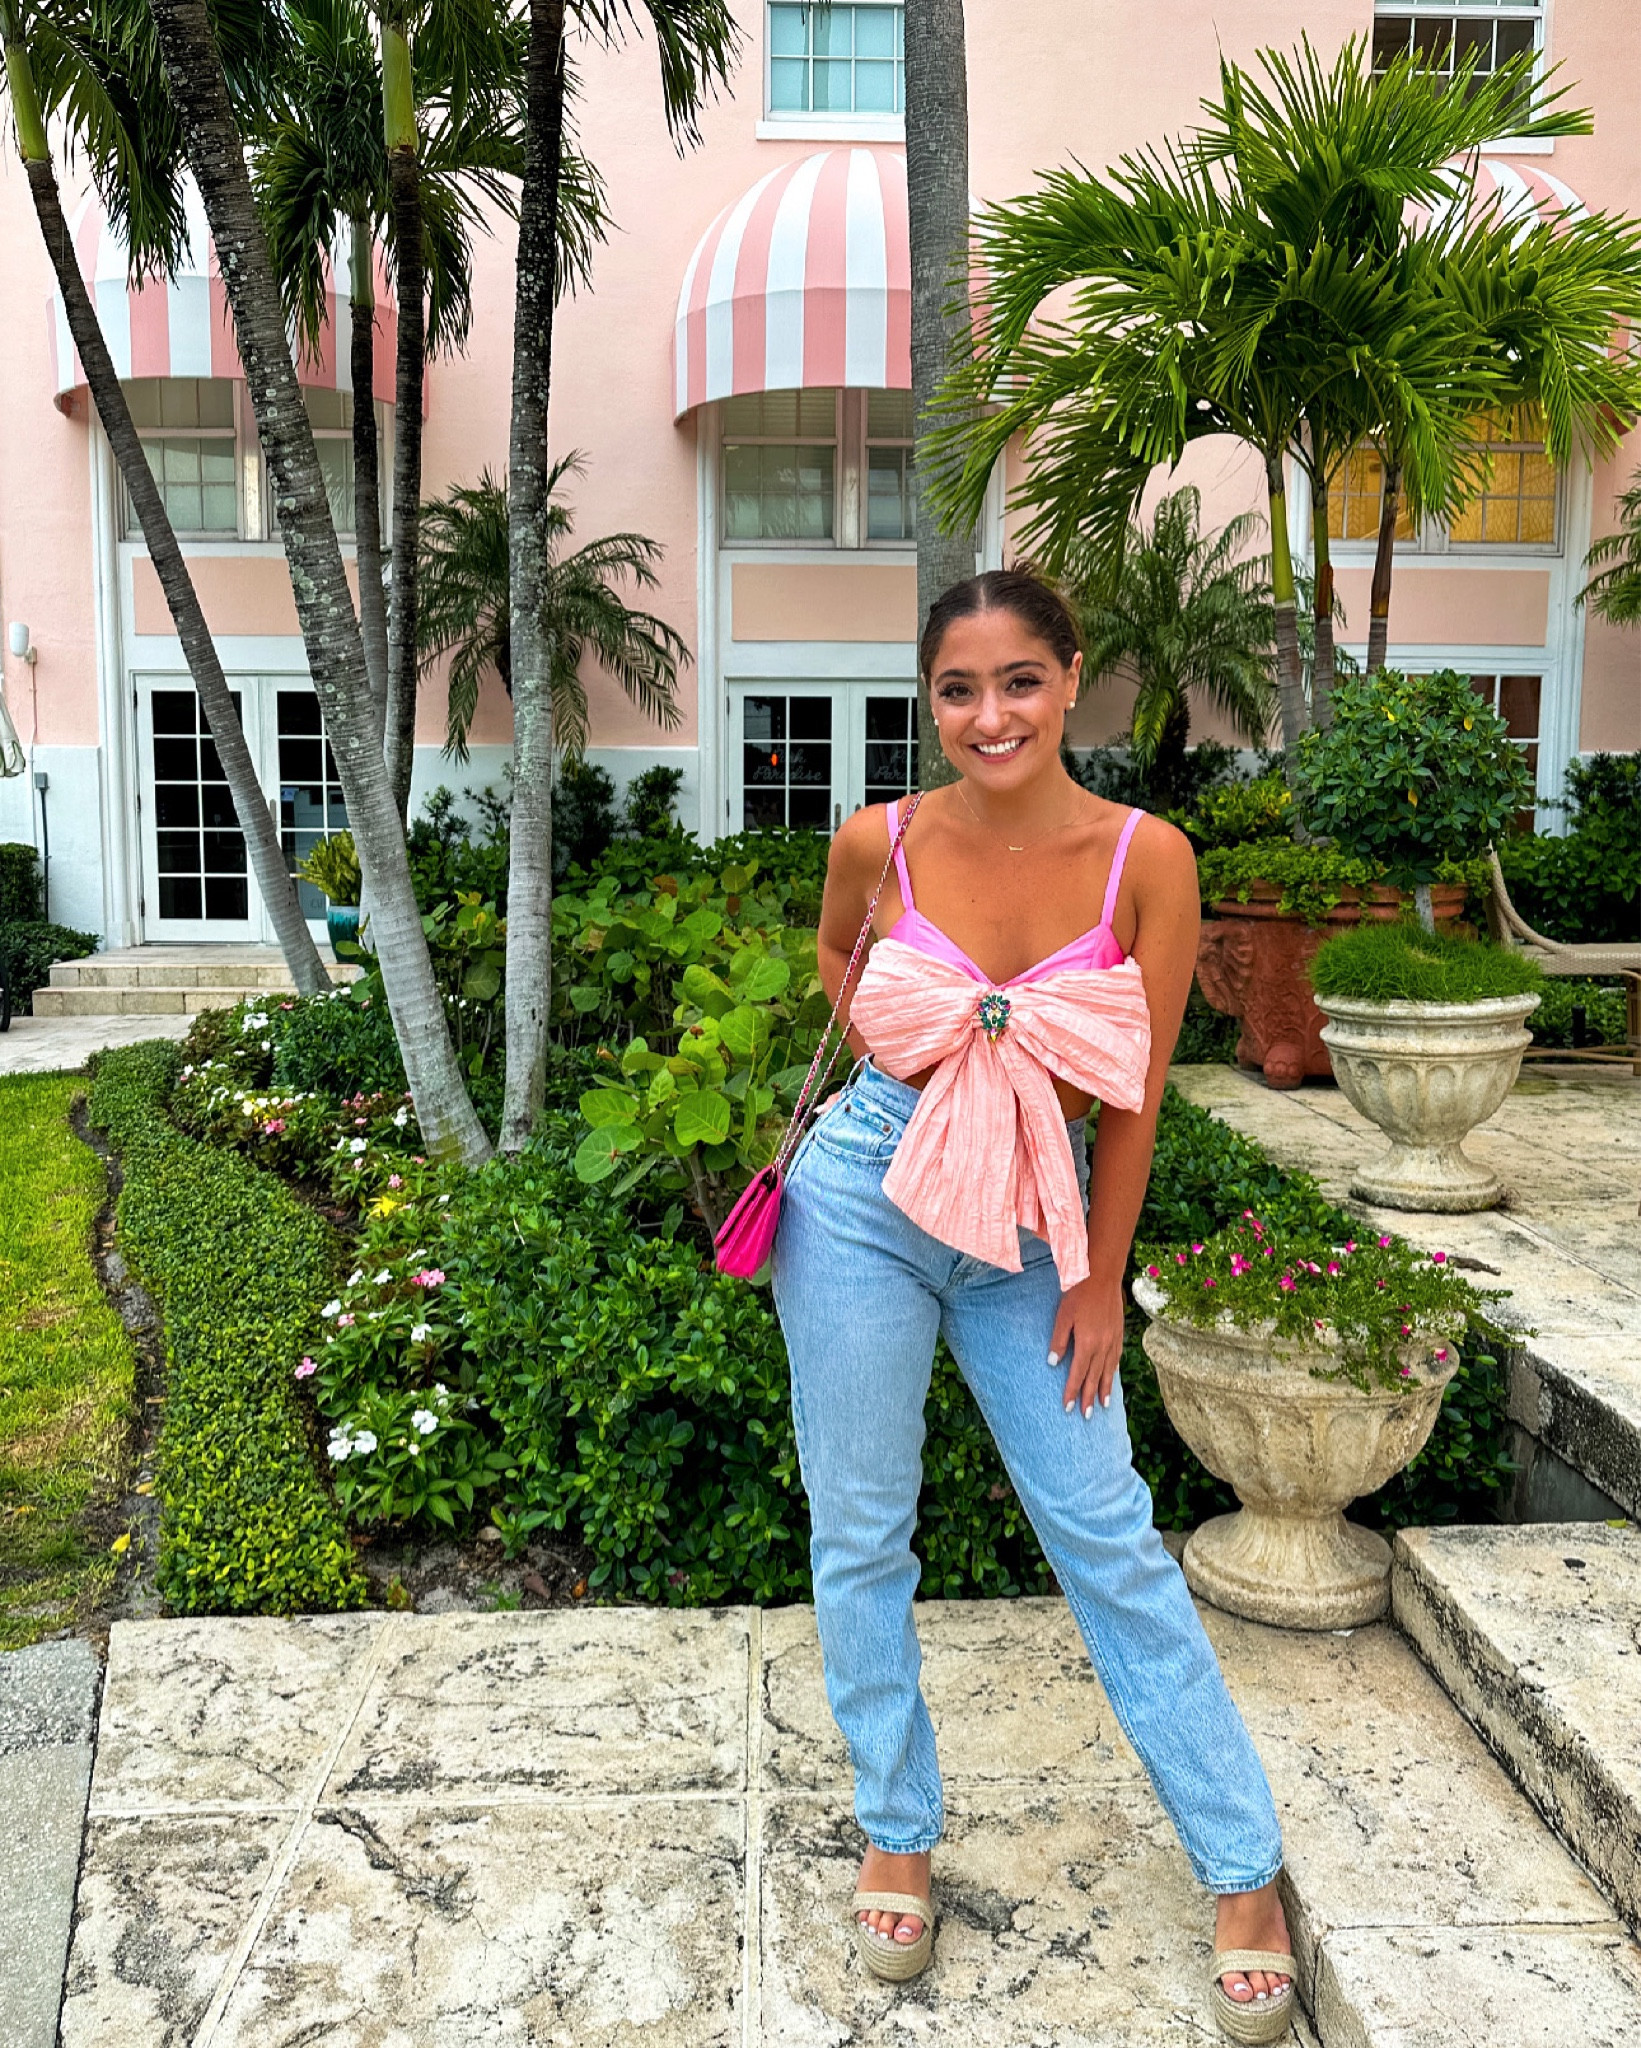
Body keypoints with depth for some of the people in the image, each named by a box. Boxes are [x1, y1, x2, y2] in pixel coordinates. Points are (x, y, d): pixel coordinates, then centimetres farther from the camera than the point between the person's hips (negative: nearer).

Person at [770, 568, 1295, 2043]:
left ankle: (1247, 1872, 24)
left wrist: (1099, 1282, -1)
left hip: (1032, 1223, -1)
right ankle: (898, 1833, 33)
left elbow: (1136, 1096, -5)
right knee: (860, 1534, 10)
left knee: (1110, 1539, 5)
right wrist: (886, 1051, 0)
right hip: (864, 1202, 1)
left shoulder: (1146, 858, -12)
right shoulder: (881, 844, -9)